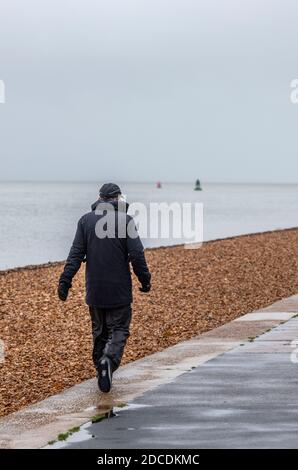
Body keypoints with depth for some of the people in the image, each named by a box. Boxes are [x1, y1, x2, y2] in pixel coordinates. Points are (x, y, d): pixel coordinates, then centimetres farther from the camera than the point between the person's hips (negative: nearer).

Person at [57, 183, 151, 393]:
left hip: (94, 289, 3)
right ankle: (110, 360, -22)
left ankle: (101, 367, 19)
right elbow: (137, 255, -10)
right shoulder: (125, 220, -7)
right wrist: (145, 280, 2)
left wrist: (65, 281, 1)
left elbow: (76, 254, -1)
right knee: (119, 329, 2)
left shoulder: (86, 220, 3)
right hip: (119, 289, -3)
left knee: (99, 330, 16)